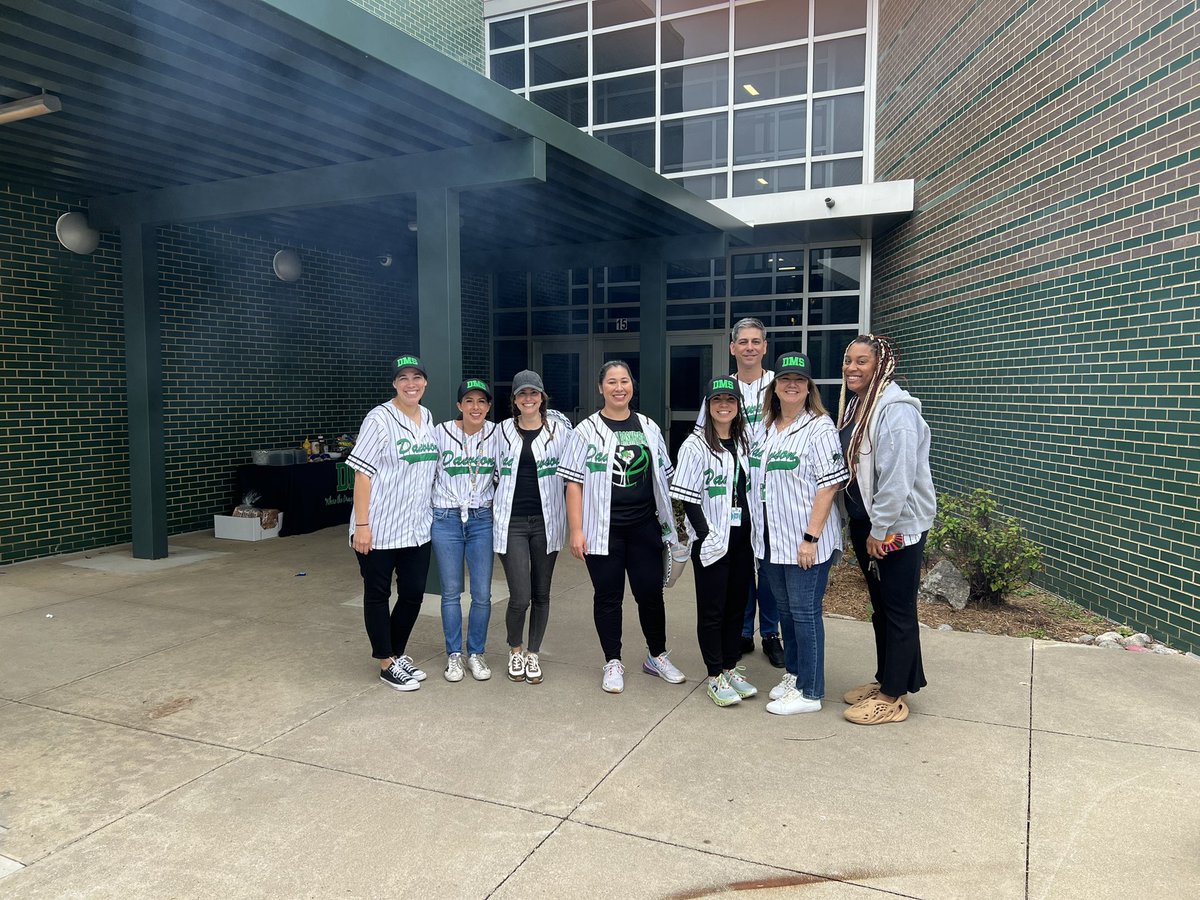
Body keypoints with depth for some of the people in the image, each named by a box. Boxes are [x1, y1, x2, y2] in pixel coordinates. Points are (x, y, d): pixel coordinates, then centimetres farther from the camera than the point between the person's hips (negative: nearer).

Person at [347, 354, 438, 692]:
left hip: (417, 528, 6)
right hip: (380, 529, -6)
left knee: (413, 594, 13)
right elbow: (362, 473, -14)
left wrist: (431, 513, 15)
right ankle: (387, 663, 20)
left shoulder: (428, 418, 8)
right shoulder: (379, 419, -12)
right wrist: (361, 525, -17)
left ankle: (398, 652, 31)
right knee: (378, 595, 8)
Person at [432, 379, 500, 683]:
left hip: (481, 520, 1)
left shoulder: (497, 434, -2)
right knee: (451, 592, 8)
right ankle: (453, 655, 22)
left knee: (482, 594, 3)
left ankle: (476, 653, 21)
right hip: (446, 520, -1)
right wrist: (426, 513, 2)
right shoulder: (441, 432, -7)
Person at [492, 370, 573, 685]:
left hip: (546, 520, 0)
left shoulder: (559, 427, 0)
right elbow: (496, 473, 14)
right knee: (520, 597, -5)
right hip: (511, 522, 0)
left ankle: (533, 654, 29)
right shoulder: (502, 430, 4)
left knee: (541, 594, 9)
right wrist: (496, 512, 9)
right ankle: (515, 650, 23)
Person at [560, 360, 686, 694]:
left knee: (651, 593, 8)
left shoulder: (648, 428, 8)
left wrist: (670, 521, 13)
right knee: (608, 597, 6)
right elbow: (574, 482, -5)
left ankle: (657, 656, 28)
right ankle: (613, 663, 22)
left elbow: (663, 477, 15)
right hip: (603, 529, -3)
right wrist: (576, 531, -11)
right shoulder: (587, 431, -3)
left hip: (644, 528, 3)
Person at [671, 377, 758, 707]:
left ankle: (731, 669, 26)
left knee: (736, 606, 13)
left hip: (742, 538, 6)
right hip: (711, 542, -6)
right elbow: (687, 496, -12)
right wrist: (706, 536, -16)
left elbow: (751, 489, 13)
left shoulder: (745, 444, 8)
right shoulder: (696, 446, -9)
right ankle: (715, 677, 12)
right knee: (712, 609, 3)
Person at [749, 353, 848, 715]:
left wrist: (811, 537, -19)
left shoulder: (819, 427, -10)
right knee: (786, 610, 17)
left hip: (804, 541, -7)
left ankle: (810, 692, 12)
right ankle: (793, 675, 32)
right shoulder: (766, 428, 11)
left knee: (805, 613, 1)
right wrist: (760, 534, 14)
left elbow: (829, 484, -15)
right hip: (771, 540, 7)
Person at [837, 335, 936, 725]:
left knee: (899, 609, 3)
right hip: (864, 522, 9)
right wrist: (860, 525, 14)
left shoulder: (896, 410, -19)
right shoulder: (854, 404, 10)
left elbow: (897, 477, -24)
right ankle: (885, 679, 32)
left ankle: (893, 698, 14)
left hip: (897, 526, -9)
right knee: (880, 606, 18)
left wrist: (879, 530, -20)